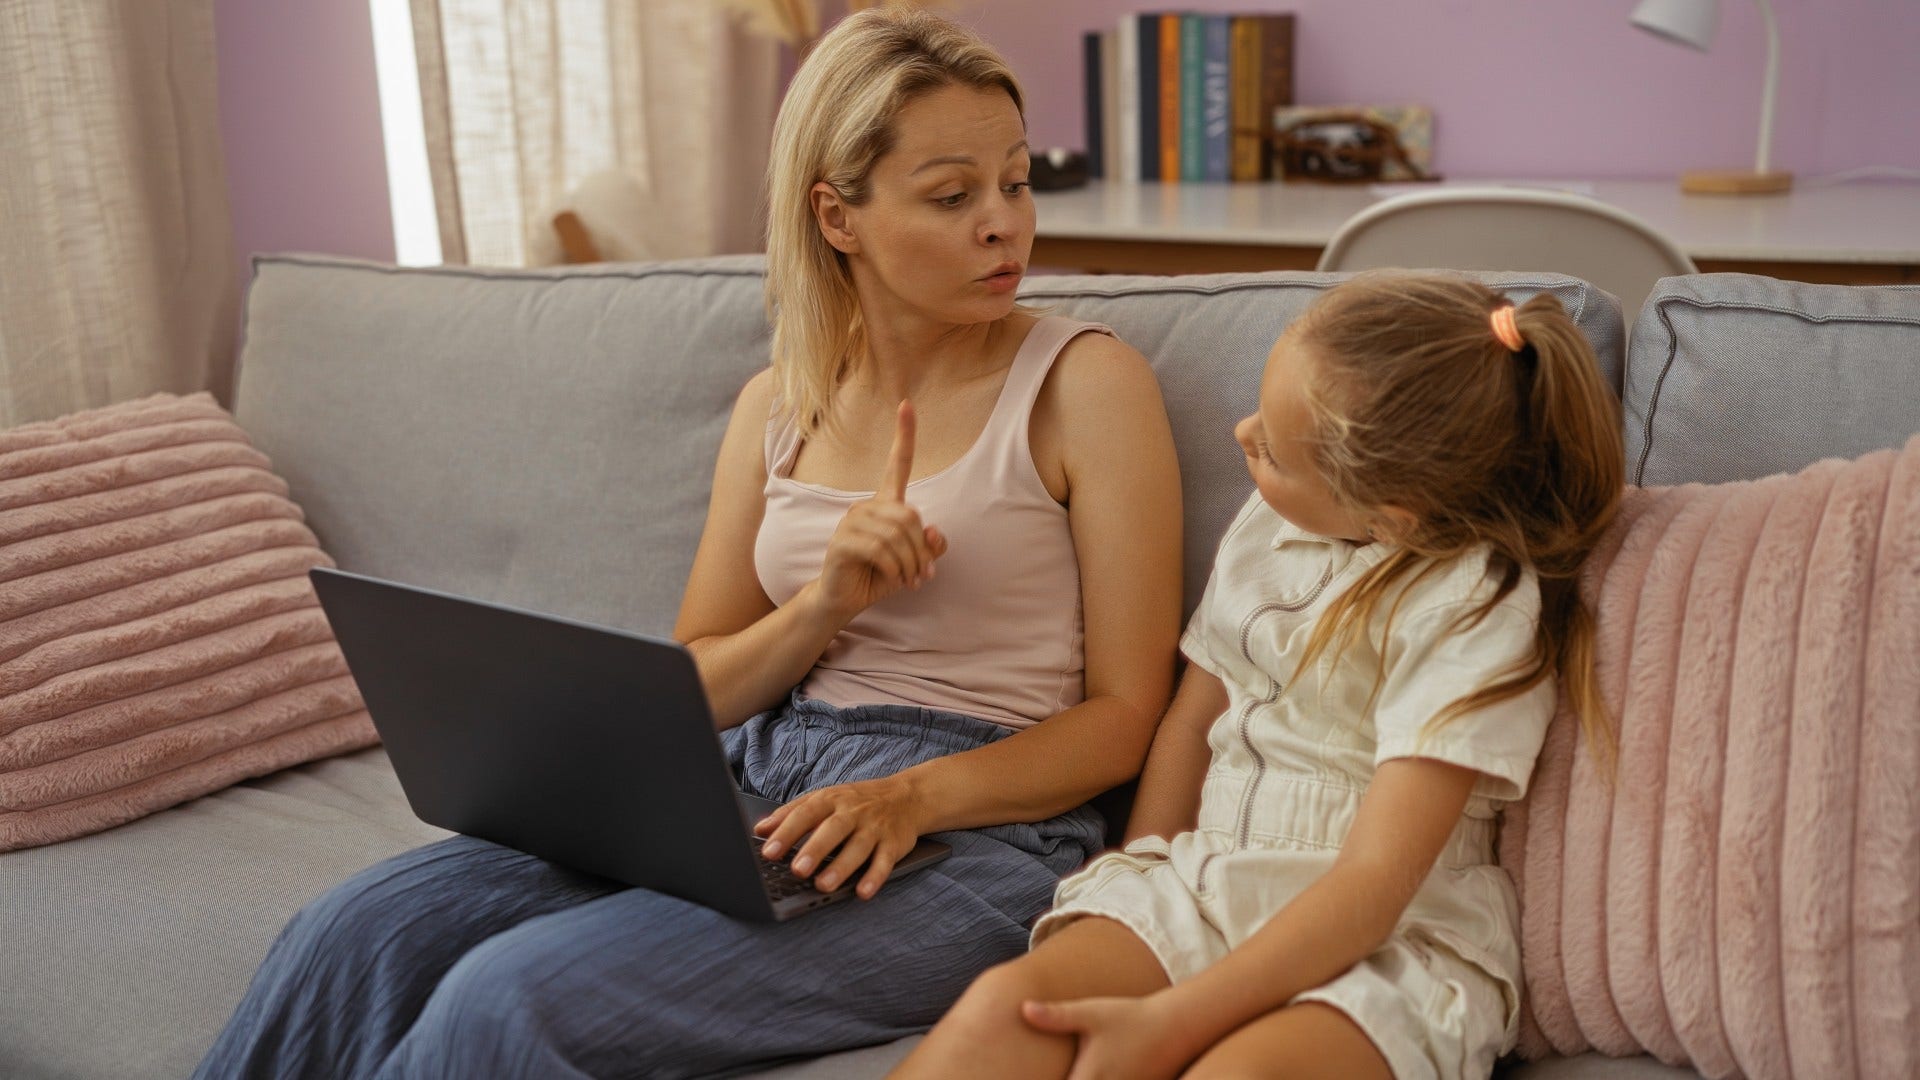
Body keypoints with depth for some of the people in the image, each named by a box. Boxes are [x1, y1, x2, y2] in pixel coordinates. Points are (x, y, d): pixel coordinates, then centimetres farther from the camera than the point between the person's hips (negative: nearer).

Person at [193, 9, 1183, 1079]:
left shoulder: (1085, 380, -3)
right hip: (753, 784, 5)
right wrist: (822, 607, -10)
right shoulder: (777, 404, 12)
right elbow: (697, 691, 11)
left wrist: (914, 795, -20)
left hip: (972, 824, -5)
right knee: (353, 937, -17)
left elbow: (1123, 714, -4)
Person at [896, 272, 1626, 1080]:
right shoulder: (1265, 527, 9)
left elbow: (1375, 881, -17)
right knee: (1000, 1012, -25)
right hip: (1208, 881, 6)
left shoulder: (1477, 608, -12)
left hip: (1399, 934, -5)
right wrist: (1138, 884, 1)